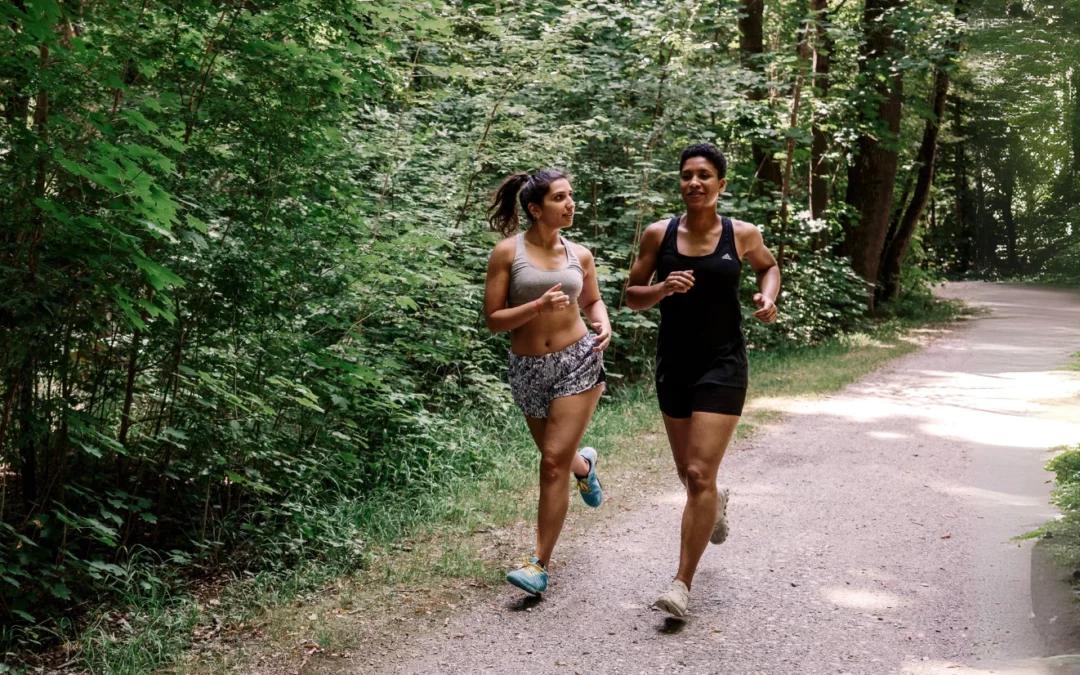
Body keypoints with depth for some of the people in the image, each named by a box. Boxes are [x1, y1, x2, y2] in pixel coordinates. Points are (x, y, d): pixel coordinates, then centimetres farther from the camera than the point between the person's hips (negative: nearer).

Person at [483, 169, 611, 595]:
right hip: (528, 369, 0)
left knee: (554, 462, -8)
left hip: (577, 361, 0)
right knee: (556, 458, 19)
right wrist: (539, 306, -23)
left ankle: (540, 565, -2)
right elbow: (493, 320, -9)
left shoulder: (579, 256, 3)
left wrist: (603, 323, -2)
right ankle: (584, 464, 58)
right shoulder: (508, 252, -7)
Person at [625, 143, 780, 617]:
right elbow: (631, 296, 2)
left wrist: (768, 296, -3)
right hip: (673, 365, 3)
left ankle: (683, 583, -3)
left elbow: (768, 266, 17)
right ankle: (716, 504, 55)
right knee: (688, 473, 17)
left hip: (722, 365, -3)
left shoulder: (742, 235, -4)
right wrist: (662, 289, -18)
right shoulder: (659, 234, -3)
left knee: (700, 474, -12)